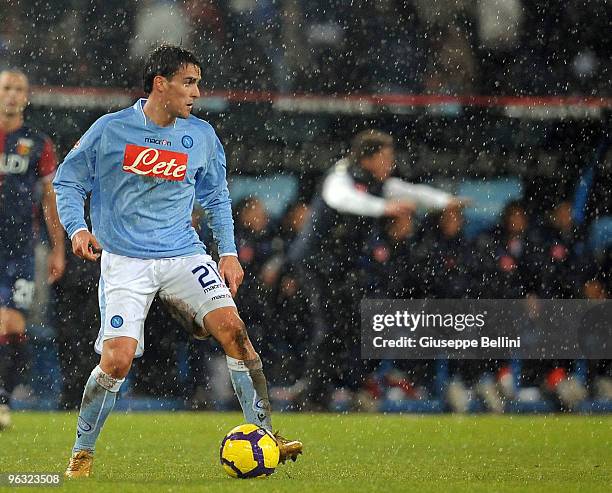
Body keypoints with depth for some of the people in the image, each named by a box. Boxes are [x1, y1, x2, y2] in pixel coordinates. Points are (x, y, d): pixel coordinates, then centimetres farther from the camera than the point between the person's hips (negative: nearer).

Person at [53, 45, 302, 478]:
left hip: (183, 255, 3)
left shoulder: (202, 136, 7)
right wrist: (77, 228, -10)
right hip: (124, 260, -3)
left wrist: (228, 252, 12)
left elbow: (217, 197, 21)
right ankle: (82, 454, 5)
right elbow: (68, 182, 7)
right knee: (117, 359, -16)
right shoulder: (110, 130, -3)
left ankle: (264, 436, -11)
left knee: (232, 327, -18)